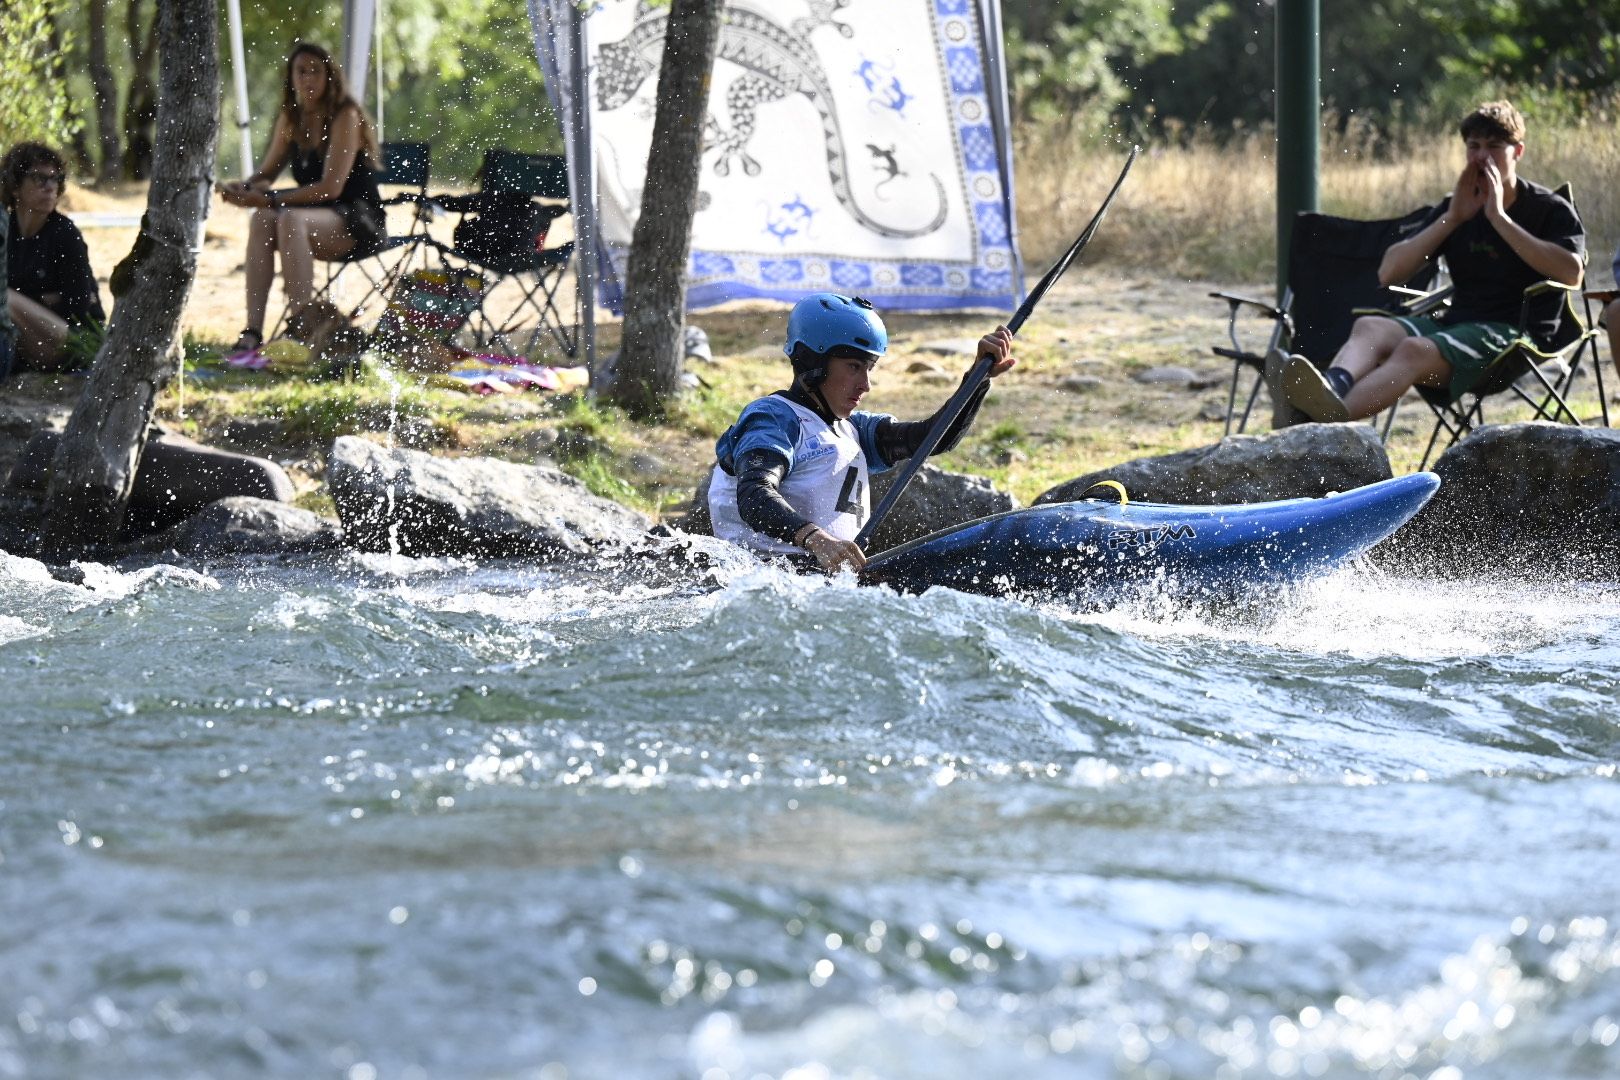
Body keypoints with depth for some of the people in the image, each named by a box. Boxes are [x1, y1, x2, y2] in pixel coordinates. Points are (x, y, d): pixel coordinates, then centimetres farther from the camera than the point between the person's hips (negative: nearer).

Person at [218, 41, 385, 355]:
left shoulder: (346, 117, -12)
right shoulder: (290, 119, 10)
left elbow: (331, 186, -20)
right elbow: (267, 173, 15)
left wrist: (270, 200, -26)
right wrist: (243, 188, -10)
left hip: (359, 222, -6)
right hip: (316, 216, 6)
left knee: (290, 220, -35)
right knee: (261, 220, -26)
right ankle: (253, 331, -35)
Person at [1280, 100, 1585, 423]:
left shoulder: (1550, 210, 6)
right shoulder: (1458, 206, 20)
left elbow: (1571, 273, -16)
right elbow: (1388, 272, 11)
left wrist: (1499, 218, -12)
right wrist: (1452, 219, 1)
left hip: (1515, 333, -6)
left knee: (1415, 349, -34)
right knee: (1370, 327, -25)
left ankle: (1328, 418, -58)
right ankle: (1333, 387, -60)